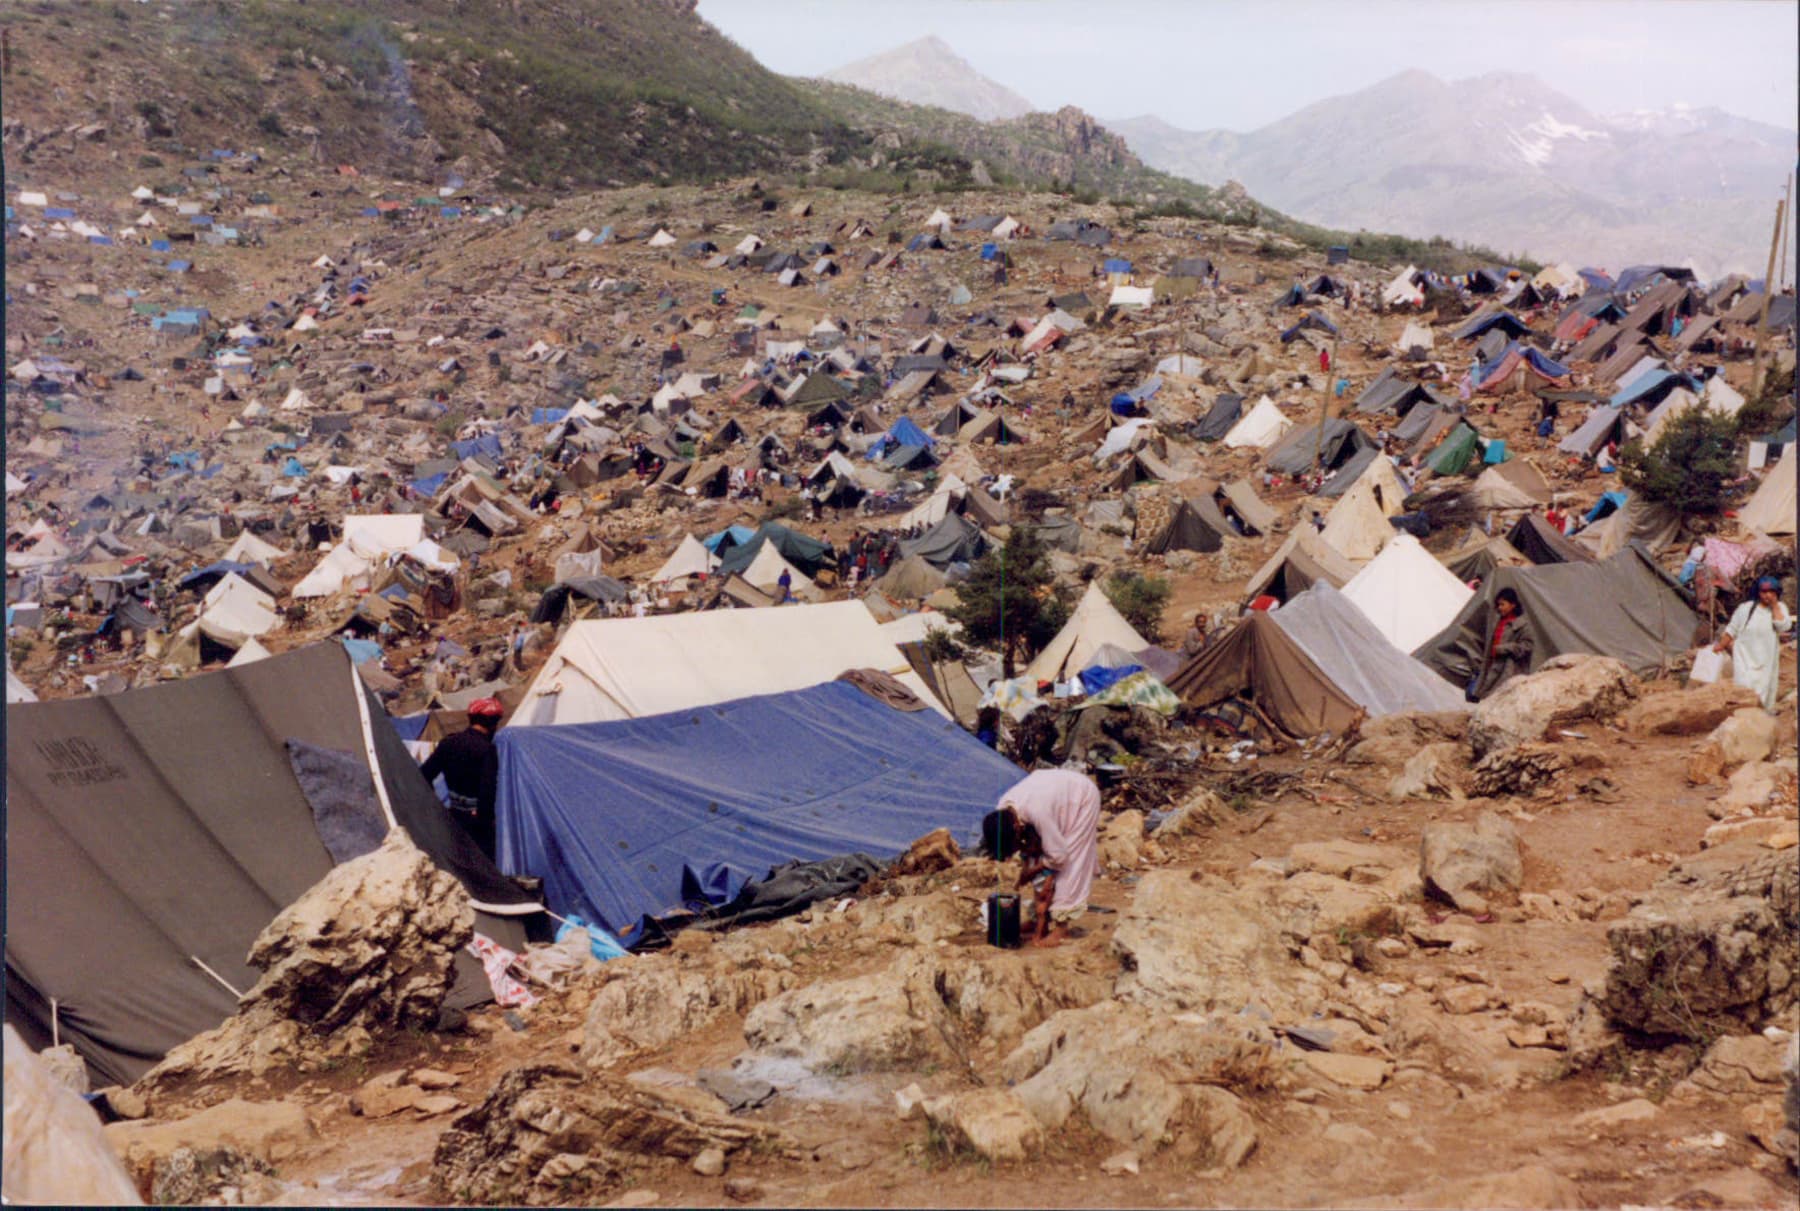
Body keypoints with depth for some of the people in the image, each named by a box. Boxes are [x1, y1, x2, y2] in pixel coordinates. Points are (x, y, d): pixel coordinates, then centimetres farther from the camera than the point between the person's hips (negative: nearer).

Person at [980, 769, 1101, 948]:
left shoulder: (1038, 812, -41)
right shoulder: (1003, 810, -19)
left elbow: (1058, 856, -29)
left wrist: (1030, 872, -16)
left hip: (1082, 798, -7)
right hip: (1061, 791, 7)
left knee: (1069, 866, -10)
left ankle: (1061, 928, -6)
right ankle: (1043, 920, 9)